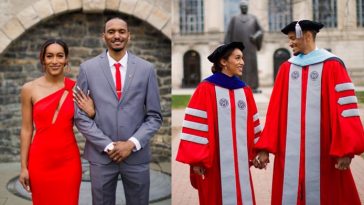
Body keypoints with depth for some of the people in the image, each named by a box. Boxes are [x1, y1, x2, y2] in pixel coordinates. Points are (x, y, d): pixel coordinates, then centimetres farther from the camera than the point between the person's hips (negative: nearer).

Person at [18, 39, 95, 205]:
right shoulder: (29, 89, -4)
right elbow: (26, 130, 1)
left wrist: (90, 113, -12)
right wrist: (23, 167, 1)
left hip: (69, 161, 1)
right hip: (40, 161, -1)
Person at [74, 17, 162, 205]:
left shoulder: (146, 69, 1)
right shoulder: (88, 68, 0)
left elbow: (154, 116, 2)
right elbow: (80, 115, -1)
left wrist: (132, 143, -10)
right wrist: (107, 146, -9)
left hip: (137, 155, 1)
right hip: (101, 155, 0)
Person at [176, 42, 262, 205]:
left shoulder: (245, 91, 10)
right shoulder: (206, 89, -8)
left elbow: (252, 125, 14)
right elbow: (196, 125, -10)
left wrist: (255, 153, 14)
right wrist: (196, 159, -13)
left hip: (240, 161, 5)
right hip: (214, 161, -5)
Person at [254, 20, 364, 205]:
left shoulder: (332, 65, -2)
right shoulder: (286, 68, 9)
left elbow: (344, 108, -6)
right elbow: (275, 109, 6)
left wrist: (345, 150, -11)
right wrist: (265, 147, 1)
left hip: (321, 148, -3)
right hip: (290, 148, 4)